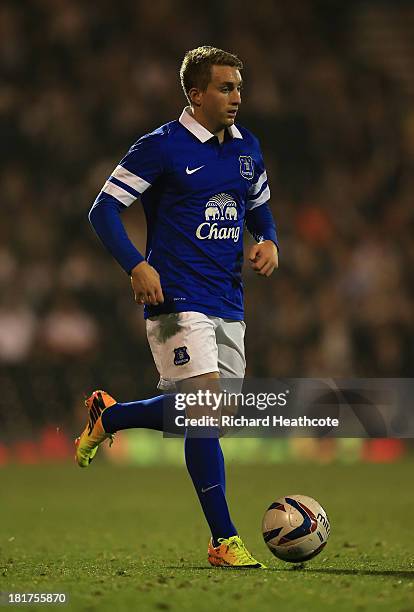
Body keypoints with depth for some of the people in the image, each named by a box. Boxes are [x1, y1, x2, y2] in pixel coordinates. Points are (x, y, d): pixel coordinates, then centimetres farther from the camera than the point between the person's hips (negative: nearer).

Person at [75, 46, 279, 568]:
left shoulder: (247, 148, 12)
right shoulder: (162, 147, -8)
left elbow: (259, 207, 28)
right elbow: (103, 210, -7)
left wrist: (269, 242, 5)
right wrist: (136, 266, -19)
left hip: (228, 305, 7)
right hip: (178, 301, -7)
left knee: (204, 414, 9)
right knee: (207, 408, -17)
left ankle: (106, 417, 33)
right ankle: (224, 542, -7)